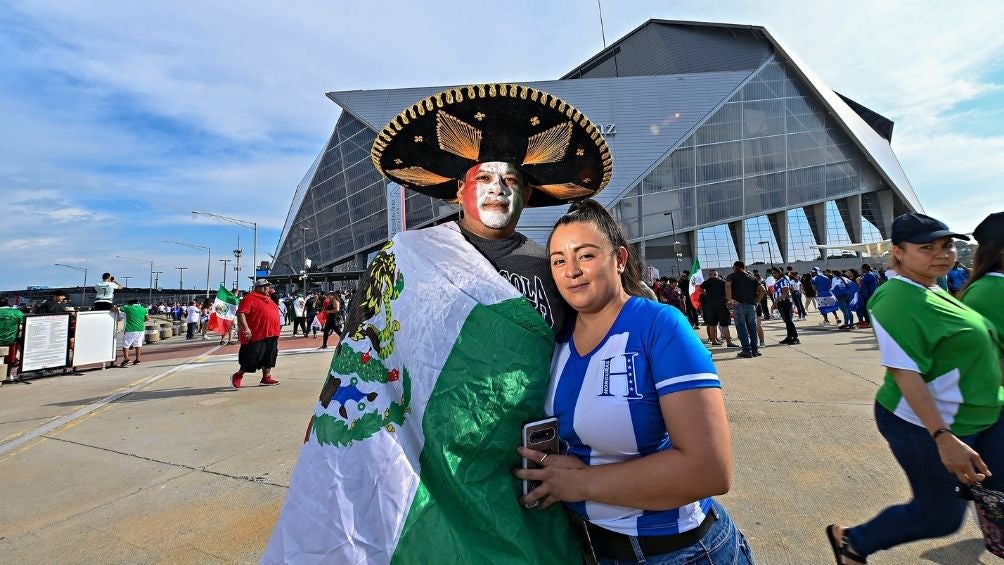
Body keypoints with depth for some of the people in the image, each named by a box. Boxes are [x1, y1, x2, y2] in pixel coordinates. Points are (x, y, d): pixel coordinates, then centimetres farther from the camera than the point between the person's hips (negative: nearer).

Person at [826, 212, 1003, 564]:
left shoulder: (934, 292, 7)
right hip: (924, 425, -9)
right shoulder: (899, 302, -24)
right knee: (940, 516, 5)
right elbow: (905, 373, -28)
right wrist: (942, 437, -30)